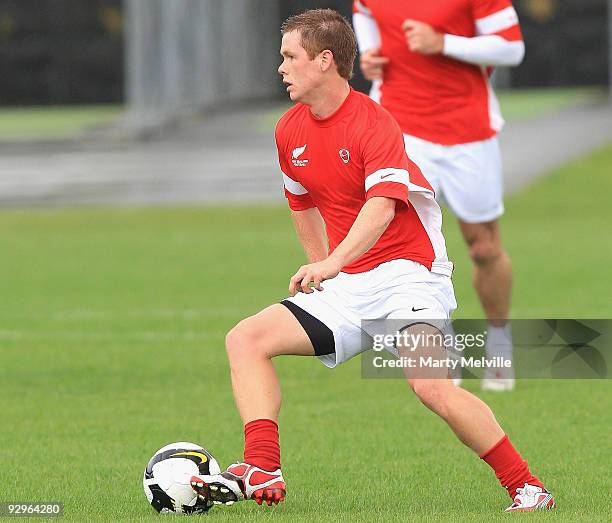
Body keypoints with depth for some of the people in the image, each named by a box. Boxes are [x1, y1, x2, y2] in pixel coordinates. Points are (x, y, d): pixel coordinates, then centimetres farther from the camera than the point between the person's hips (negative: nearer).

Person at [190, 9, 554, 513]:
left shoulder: (375, 124, -16)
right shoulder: (290, 131, 8)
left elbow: (381, 207, -31)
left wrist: (332, 264, -45)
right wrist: (320, 275, 23)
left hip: (407, 270, -8)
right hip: (346, 284, 8)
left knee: (430, 384, -28)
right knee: (246, 339, -6)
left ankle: (527, 489, -16)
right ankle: (262, 472, -17)